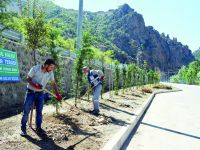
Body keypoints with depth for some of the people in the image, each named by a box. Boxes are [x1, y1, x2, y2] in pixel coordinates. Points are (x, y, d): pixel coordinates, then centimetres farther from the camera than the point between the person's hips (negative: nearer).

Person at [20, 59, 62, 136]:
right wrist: (34, 85, -29)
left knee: (39, 111, 7)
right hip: (31, 92, -3)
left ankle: (38, 128, 17)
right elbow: (28, 78, -11)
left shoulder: (50, 72, -7)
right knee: (26, 111, 0)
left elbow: (53, 83, 0)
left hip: (40, 93, 3)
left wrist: (58, 94, -7)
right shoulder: (35, 68, -18)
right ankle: (23, 128, 12)